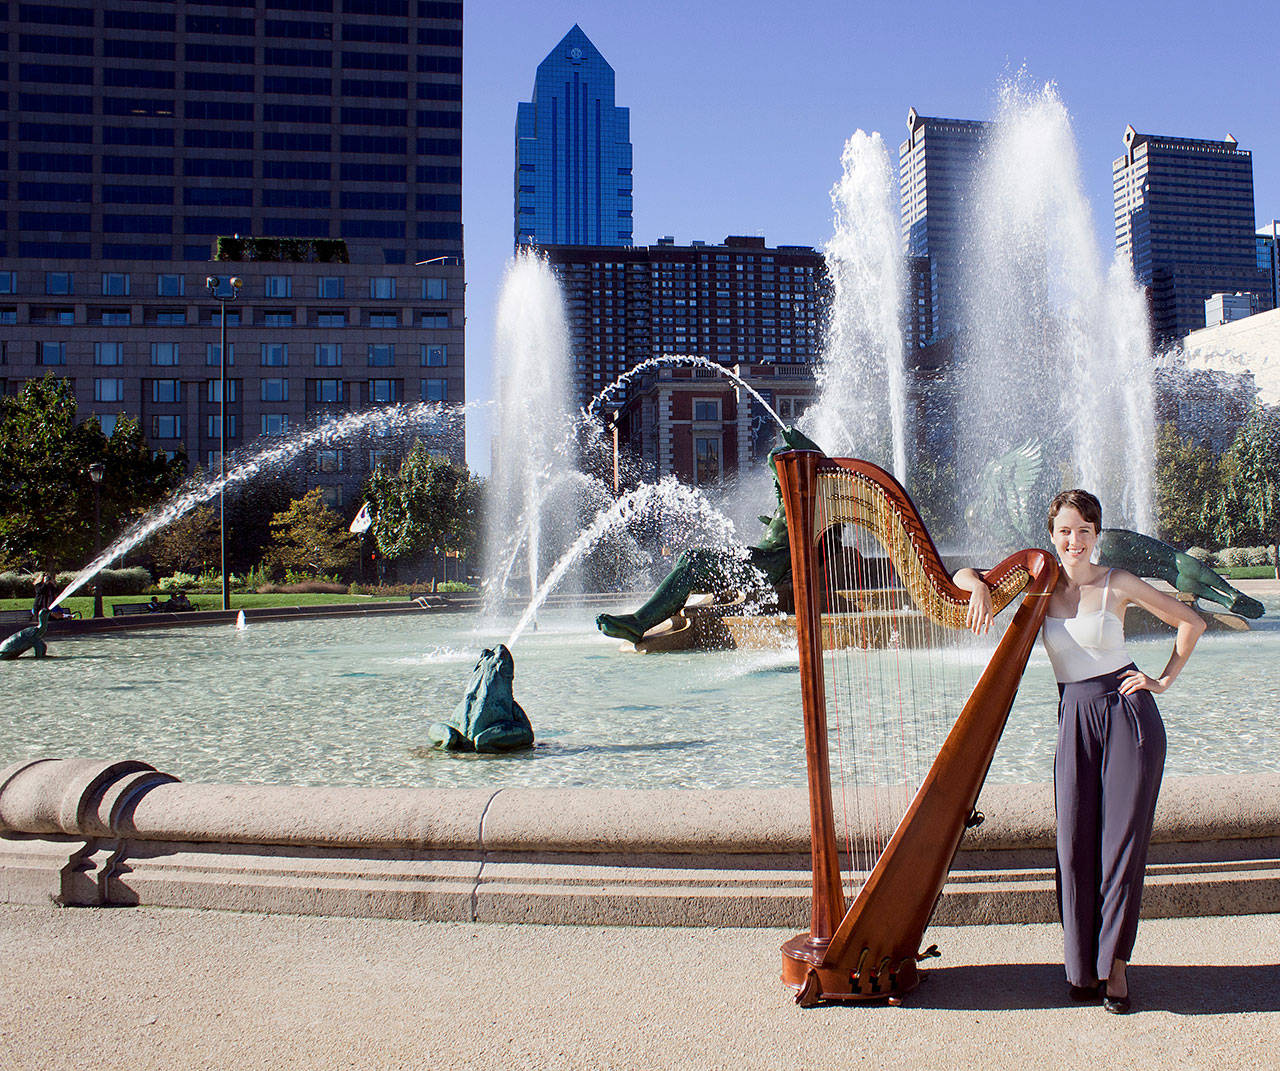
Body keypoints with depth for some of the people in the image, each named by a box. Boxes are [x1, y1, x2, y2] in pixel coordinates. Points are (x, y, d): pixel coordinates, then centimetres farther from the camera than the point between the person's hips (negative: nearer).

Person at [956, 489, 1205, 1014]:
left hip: (1128, 714, -2)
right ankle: (1084, 966, 14)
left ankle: (1116, 963, 12)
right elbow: (963, 574, 9)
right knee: (1076, 844, -1)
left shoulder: (1118, 584, -3)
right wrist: (979, 587, -12)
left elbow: (1190, 622, 6)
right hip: (1076, 719, 2)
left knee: (1123, 842, -1)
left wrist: (1165, 679, 2)